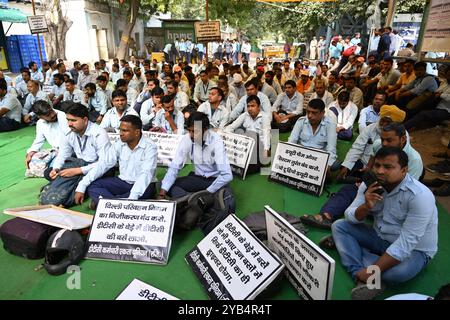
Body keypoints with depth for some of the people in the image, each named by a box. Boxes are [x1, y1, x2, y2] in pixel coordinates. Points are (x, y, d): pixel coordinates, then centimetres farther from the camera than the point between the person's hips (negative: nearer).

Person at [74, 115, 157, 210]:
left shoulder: (150, 147, -18)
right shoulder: (119, 145, -1)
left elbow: (146, 174, -30)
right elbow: (102, 165, -4)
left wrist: (131, 198, -43)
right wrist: (81, 187, -13)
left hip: (142, 185, -5)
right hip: (123, 182, 5)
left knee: (145, 192, -38)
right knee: (91, 186, -10)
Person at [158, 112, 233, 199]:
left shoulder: (216, 141, -23)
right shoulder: (186, 139, -12)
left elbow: (227, 175, -28)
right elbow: (174, 167, -12)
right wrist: (162, 192, -20)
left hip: (215, 180, -4)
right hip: (197, 178, 5)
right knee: (162, 185, -13)